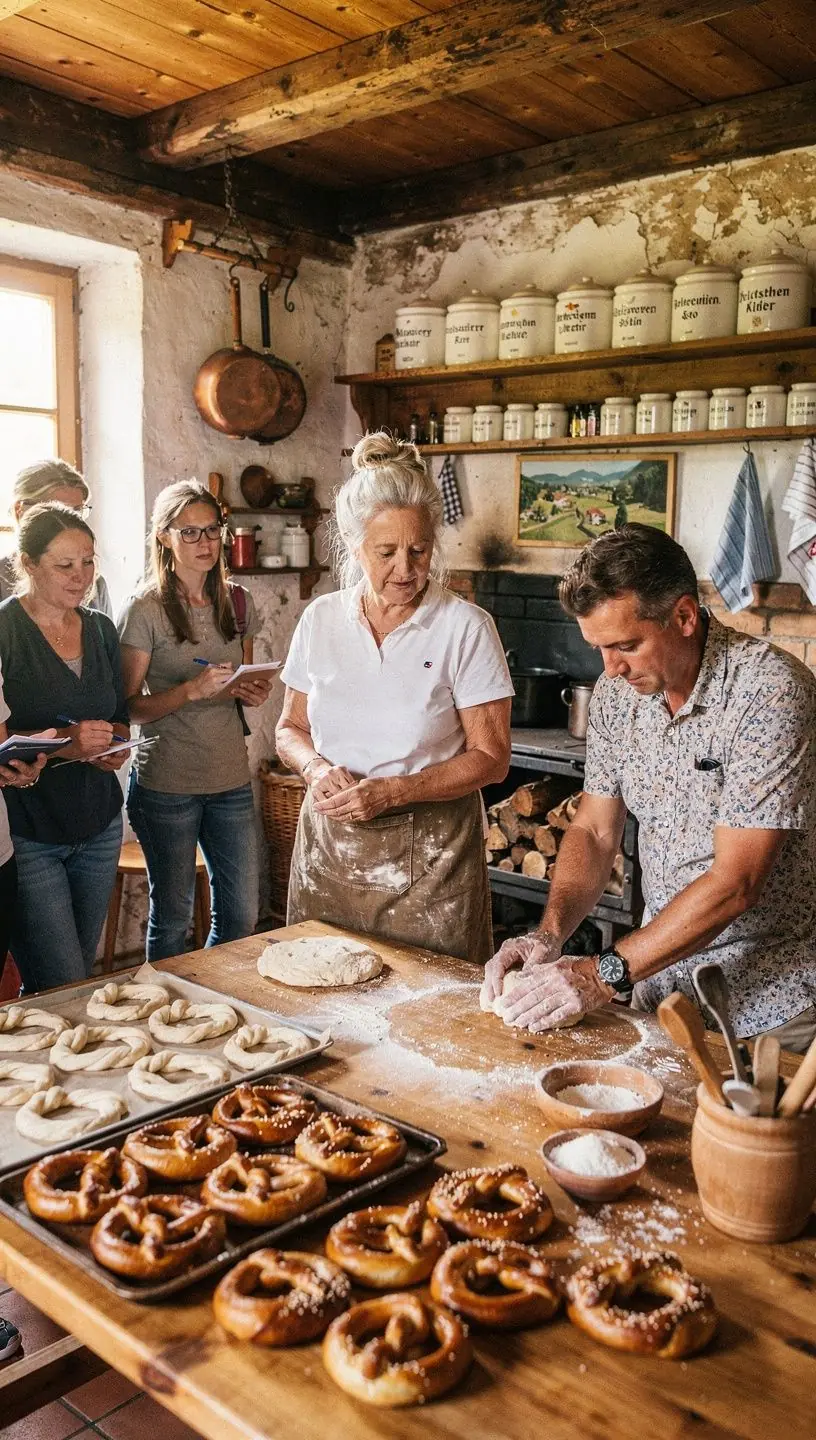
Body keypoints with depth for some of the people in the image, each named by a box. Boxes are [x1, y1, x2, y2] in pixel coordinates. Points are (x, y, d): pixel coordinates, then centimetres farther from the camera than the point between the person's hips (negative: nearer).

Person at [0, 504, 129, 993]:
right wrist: (62, 743, -24)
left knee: (82, 974, 15)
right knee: (62, 993, -6)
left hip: (99, 826, 6)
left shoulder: (101, 629, 9)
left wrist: (114, 742, -2)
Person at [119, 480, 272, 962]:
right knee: (173, 917, 6)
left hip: (231, 778, 5)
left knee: (242, 914, 11)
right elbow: (130, 706, -11)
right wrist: (193, 690, -24)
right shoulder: (145, 610, -8)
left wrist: (253, 692, -3)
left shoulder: (237, 602, 7)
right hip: (166, 782, -5)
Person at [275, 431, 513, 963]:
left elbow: (491, 757, -8)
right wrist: (318, 768, -9)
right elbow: (292, 729, 12)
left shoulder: (466, 627, -9)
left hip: (430, 851, -3)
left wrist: (395, 790, -18)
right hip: (329, 843, 3)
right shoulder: (321, 620, 3)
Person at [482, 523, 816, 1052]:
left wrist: (605, 974, -26)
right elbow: (594, 831, 3)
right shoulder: (617, 691, -4)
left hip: (768, 999, -5)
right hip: (660, 977, 6)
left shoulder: (771, 690, -25)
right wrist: (550, 935, -13)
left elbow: (735, 884, -27)